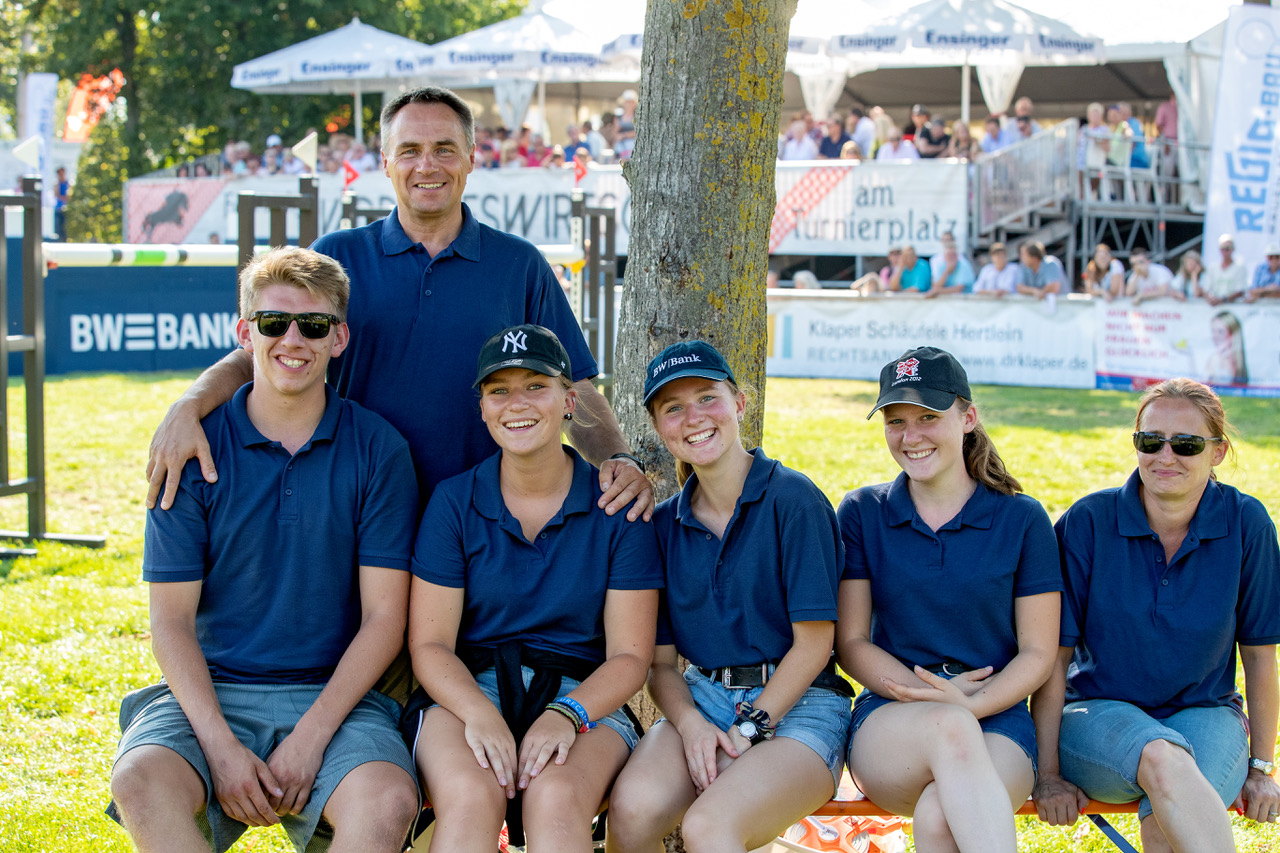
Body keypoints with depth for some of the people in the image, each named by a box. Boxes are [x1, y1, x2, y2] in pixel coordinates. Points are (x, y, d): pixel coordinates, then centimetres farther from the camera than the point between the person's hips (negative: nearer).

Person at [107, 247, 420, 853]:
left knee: (388, 800, -32)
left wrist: (310, 737, -14)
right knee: (141, 781, -31)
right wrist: (220, 746, -15)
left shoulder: (377, 449, 1)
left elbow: (384, 616, -1)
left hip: (335, 694, 0)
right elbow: (170, 620, 0)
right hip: (210, 692, 1)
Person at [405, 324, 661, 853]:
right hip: (466, 690, 1)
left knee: (557, 800, -35)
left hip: (583, 697, 0)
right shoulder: (454, 502, 5)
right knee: (470, 798, -34)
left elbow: (630, 656, 1)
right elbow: (429, 644, 1)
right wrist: (480, 714, -19)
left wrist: (566, 714, -18)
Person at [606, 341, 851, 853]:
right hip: (702, 701, 4)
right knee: (633, 807, -28)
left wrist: (748, 730, -12)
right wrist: (691, 724, -10)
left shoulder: (793, 499, -6)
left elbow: (813, 643, -7)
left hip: (797, 705, -4)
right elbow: (660, 662, 10)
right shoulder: (664, 523, 10)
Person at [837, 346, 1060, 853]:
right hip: (888, 723, 1)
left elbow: (1038, 653, 5)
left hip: (996, 719, 0)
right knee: (949, 728, -38)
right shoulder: (861, 514, 9)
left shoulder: (1022, 519, 5)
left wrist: (969, 704, -15)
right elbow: (851, 643, 5)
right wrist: (937, 701, -12)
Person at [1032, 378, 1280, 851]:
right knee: (1164, 759, -37)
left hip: (1203, 711, 1)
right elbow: (1054, 655, -6)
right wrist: (1048, 773, -8)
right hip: (1098, 713, -1)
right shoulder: (1088, 522, -8)